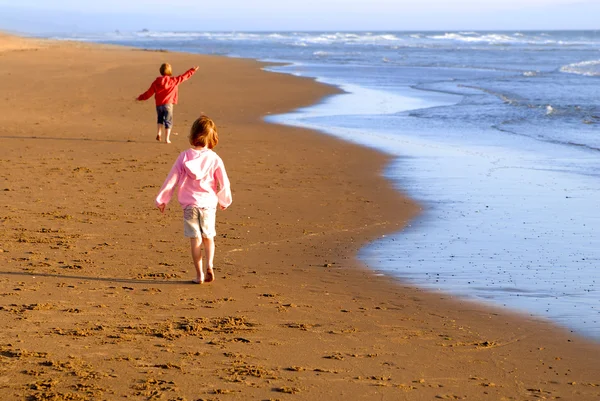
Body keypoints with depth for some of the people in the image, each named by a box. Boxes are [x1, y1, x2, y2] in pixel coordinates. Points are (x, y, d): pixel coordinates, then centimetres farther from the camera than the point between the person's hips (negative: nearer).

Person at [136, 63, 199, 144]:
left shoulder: (156, 82, 1)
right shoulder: (174, 81, -6)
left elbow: (149, 93, 5)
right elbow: (183, 77, 1)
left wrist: (140, 98, 19)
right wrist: (192, 70, 12)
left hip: (158, 104, 3)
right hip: (168, 104, -3)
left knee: (160, 118, 26)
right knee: (168, 121, 6)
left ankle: (159, 132, 9)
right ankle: (167, 138, 2)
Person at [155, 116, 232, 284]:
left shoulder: (184, 157, -7)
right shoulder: (214, 159, -7)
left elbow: (171, 180, -4)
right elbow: (224, 183, -2)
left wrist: (161, 199, 8)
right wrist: (224, 201, 17)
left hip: (190, 204, -1)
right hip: (209, 203, 1)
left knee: (195, 239, 6)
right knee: (208, 237, 16)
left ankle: (199, 274, 6)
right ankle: (209, 266, -3)